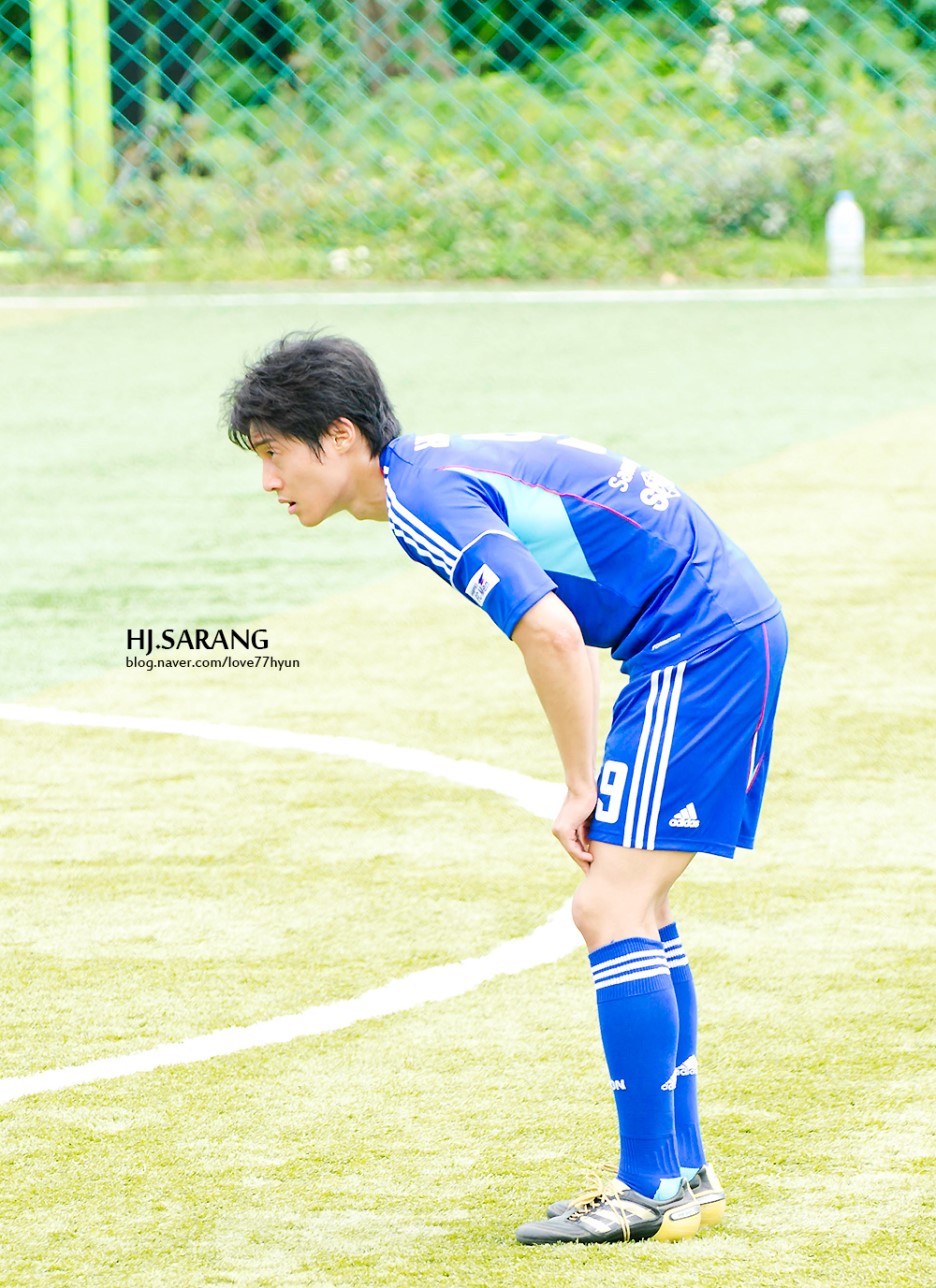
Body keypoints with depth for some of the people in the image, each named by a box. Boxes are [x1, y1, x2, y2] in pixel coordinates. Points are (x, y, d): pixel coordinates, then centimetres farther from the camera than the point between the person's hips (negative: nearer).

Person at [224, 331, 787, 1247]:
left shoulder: (424, 501, -17)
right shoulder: (441, 469, 14)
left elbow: (551, 633, -26)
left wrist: (579, 784, -14)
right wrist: (592, 777, 16)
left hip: (700, 644, -10)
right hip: (730, 628, 10)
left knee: (610, 907, -10)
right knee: (635, 909, 13)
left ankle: (653, 1188, -7)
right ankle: (681, 1173, 17)